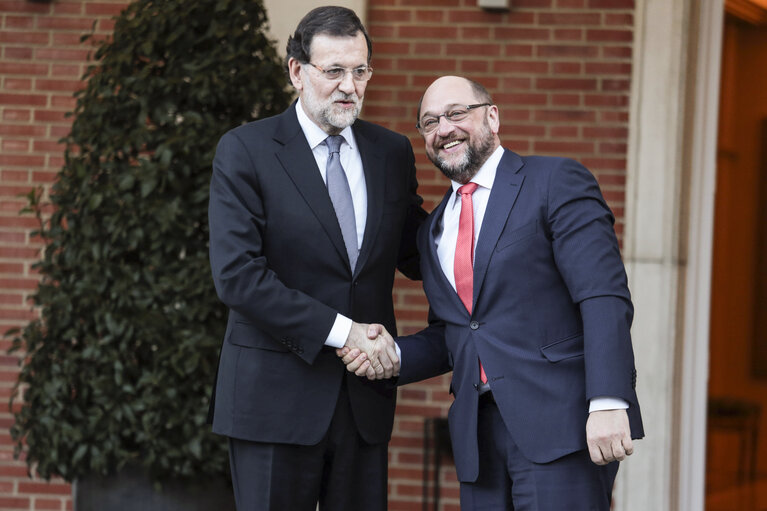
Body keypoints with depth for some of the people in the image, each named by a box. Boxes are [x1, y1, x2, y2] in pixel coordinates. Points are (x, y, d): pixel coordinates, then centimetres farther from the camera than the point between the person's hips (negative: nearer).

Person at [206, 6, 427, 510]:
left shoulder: (393, 152, 11)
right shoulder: (244, 151, -5)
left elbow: (415, 256, 18)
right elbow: (237, 275, -14)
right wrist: (338, 330, -17)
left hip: (365, 396, 4)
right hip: (276, 399, -4)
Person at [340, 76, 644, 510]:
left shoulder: (556, 182, -2)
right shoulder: (434, 229, 20)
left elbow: (604, 299, -11)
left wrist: (607, 403, -21)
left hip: (560, 424, -6)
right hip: (479, 433, 6)